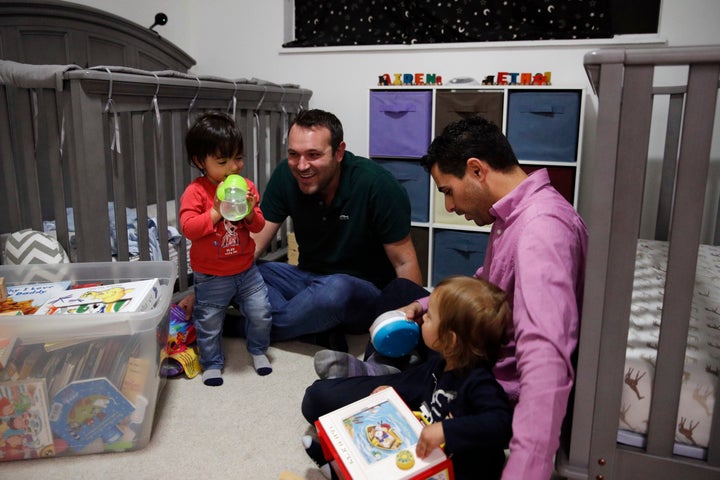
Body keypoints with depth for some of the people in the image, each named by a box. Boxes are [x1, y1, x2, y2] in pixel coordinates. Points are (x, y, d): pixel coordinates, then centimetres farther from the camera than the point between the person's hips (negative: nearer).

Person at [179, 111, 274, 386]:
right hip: (211, 277, -3)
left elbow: (259, 226, 1)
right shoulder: (195, 192, -14)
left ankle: (258, 350, 33)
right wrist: (216, 212, -29)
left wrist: (251, 213, -20)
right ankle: (212, 363, 30)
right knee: (209, 323, 9)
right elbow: (187, 227, -22)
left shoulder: (247, 187, -2)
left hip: (246, 270, 3)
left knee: (260, 312, 7)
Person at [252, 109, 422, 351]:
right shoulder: (286, 175, -8)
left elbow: (404, 263, -17)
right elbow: (255, 244, -7)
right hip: (309, 280, 5)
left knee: (336, 289, -39)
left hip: (367, 290, -4)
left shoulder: (376, 184, -21)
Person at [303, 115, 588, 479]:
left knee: (320, 398, -12)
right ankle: (379, 371, 15)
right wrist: (425, 305, 0)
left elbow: (546, 360, -42)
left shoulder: (541, 227, -30)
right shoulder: (515, 211, 2)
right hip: (480, 351, 10)